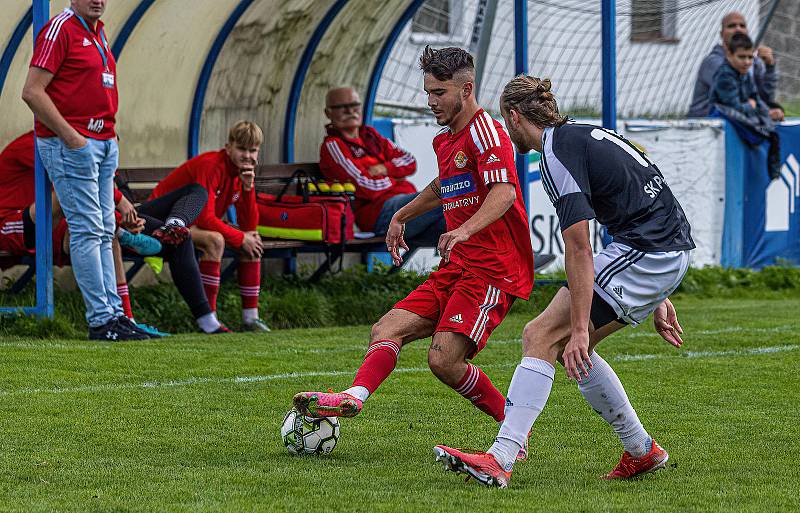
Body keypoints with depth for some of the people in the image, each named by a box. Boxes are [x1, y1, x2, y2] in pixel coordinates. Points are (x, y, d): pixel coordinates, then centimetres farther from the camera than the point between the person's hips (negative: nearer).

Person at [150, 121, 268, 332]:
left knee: (254, 241, -2)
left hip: (196, 223, 9)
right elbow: (205, 218, -31)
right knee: (214, 240, -35)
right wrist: (240, 238, -23)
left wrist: (248, 187, -17)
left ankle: (250, 316, -1)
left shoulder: (242, 172, 1)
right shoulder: (210, 166, -26)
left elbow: (249, 225, -5)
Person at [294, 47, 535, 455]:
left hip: (493, 269, -9)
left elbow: (505, 192, -27)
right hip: (457, 268, 10)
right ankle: (354, 396, -30)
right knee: (387, 330, -8)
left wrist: (465, 230, -42)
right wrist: (402, 215, 38)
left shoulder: (484, 131, -11)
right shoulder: (444, 141, 19)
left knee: (444, 360, -21)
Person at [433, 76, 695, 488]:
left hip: (647, 253, -9)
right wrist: (656, 299, 30)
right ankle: (642, 452, 22)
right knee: (570, 349, 17)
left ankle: (499, 460, -20)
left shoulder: (557, 153, -10)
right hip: (671, 252, 9)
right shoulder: (584, 135, 20)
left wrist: (580, 329, -20)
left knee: (542, 337, -11)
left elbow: (579, 249, -18)